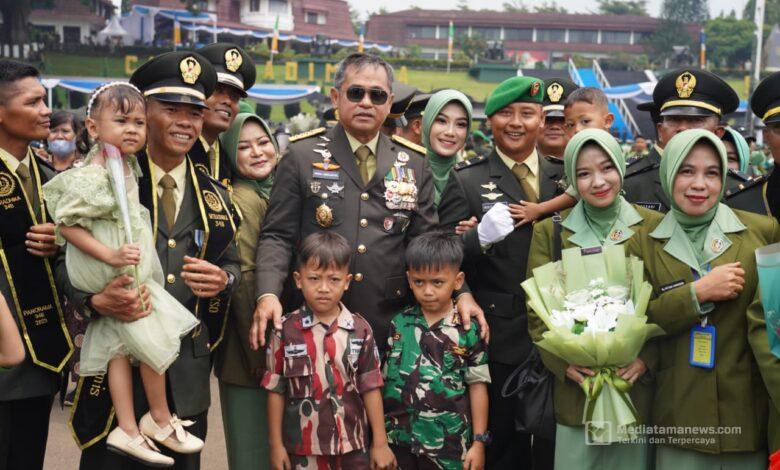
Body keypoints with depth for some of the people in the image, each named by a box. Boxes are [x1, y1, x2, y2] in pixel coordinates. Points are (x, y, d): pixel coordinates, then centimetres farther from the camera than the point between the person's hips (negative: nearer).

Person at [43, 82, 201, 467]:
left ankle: (128, 430, 17)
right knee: (157, 342, -1)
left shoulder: (128, 165, 6)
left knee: (121, 347, 10)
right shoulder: (92, 177, -21)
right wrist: (109, 256, -25)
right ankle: (160, 420, 18)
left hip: (133, 271, 8)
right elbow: (67, 224, -21)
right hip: (113, 277, -8)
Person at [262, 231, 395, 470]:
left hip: (353, 445, 1)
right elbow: (276, 390, -1)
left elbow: (370, 388, 0)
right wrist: (276, 444, -1)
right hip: (302, 447, -1)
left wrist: (380, 442, 0)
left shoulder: (360, 330, -3)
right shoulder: (286, 330, -6)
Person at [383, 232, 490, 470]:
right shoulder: (398, 323, 1)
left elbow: (478, 386, -2)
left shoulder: (468, 330, -6)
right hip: (398, 440, 2)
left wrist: (479, 442, -3)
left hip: (447, 444, -2)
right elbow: (382, 378, 7)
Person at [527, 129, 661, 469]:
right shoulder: (549, 232, 3)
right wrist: (564, 362, -12)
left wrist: (646, 358, -13)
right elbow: (537, 311, 3)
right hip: (574, 388, 0)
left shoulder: (654, 227, 2)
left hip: (637, 387, 0)